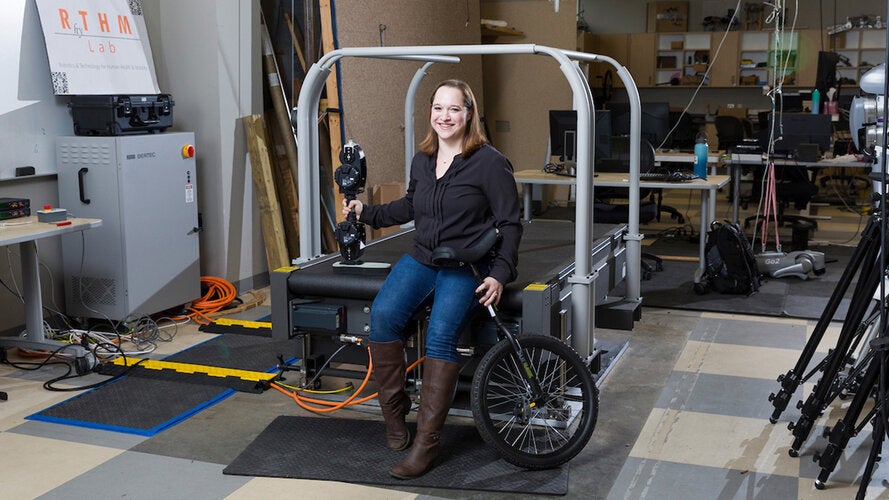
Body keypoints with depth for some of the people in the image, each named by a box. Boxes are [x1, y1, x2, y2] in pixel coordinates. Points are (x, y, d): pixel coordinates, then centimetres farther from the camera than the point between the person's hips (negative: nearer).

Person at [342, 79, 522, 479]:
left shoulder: (489, 162, -7)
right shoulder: (422, 160, 11)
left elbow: (510, 223, -4)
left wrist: (500, 274, -14)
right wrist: (367, 213, 22)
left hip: (466, 266, -5)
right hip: (422, 258, 5)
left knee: (440, 334, -28)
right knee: (382, 315, -22)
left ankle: (426, 442, -21)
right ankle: (394, 412, -5)